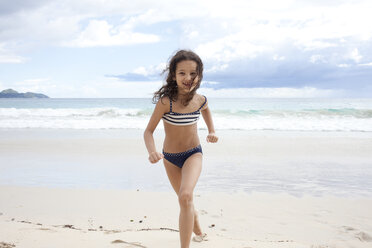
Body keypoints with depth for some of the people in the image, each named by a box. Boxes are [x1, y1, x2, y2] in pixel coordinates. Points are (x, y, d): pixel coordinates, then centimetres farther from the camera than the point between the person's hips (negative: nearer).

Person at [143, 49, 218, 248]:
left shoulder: (200, 100, -13)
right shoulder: (166, 101, -24)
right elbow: (148, 131, -20)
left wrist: (211, 131, 3)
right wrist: (152, 152, -39)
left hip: (193, 154, 0)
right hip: (170, 157, 0)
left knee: (185, 196, -27)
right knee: (184, 199, 20)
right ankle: (198, 231, 51)